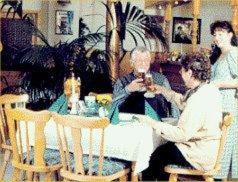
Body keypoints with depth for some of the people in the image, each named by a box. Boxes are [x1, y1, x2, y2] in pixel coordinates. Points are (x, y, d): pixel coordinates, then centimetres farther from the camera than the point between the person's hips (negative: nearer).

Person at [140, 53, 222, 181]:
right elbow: (183, 102, 19)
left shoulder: (198, 99, -29)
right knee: (163, 148, 22)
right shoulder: (209, 89, 1)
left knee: (152, 155, 4)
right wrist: (163, 90, 17)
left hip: (201, 157, -9)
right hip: (208, 148, 9)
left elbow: (182, 134, -29)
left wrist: (153, 123, -23)